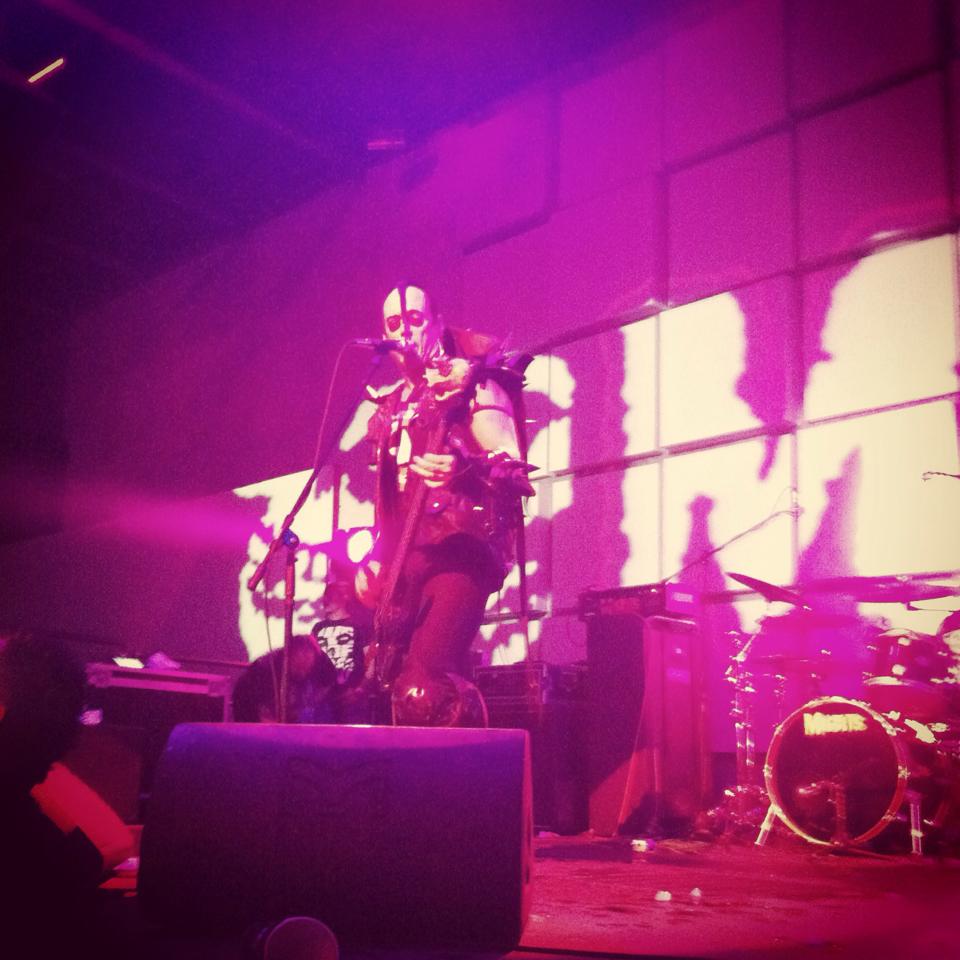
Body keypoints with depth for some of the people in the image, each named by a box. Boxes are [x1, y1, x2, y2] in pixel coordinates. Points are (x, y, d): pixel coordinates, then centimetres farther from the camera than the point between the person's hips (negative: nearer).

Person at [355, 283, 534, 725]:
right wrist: (377, 559, 16)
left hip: (460, 546, -7)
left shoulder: (470, 381, 2)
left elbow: (514, 468, -11)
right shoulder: (392, 406, 23)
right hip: (406, 559, 8)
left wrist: (465, 469, -31)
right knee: (398, 681, 2)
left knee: (426, 684, -25)